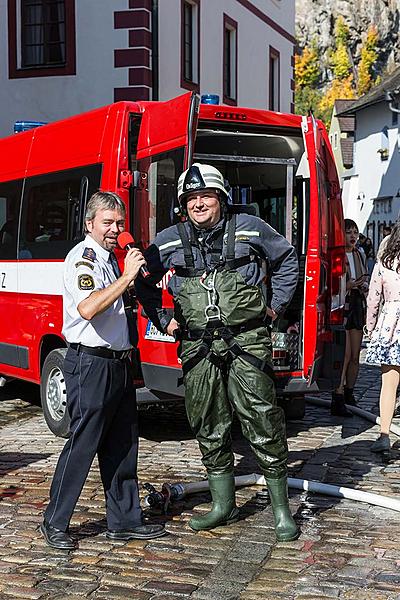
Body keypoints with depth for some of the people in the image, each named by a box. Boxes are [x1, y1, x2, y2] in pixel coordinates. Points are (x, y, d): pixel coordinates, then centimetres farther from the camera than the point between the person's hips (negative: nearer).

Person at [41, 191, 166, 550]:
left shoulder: (111, 258, 16)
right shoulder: (82, 257, -11)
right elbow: (88, 308, -28)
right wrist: (127, 277, -27)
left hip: (118, 364, 9)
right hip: (90, 363, -9)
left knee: (123, 445, 12)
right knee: (82, 445, -3)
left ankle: (124, 520, 22)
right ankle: (55, 523, 10)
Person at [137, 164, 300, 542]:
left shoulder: (250, 229, 5)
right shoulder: (168, 242, 8)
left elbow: (287, 259, 19)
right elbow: (142, 283, 20)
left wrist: (276, 304, 12)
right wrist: (164, 320, 12)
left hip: (247, 344, -2)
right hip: (198, 349, 3)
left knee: (263, 422, -5)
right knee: (209, 429, 9)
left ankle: (281, 510, 7)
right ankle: (223, 506, 25)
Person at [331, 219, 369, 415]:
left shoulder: (358, 255, 15)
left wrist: (363, 286, 3)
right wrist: (346, 286, -20)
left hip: (357, 306, 7)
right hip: (340, 306, -7)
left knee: (355, 356, 9)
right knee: (344, 355, -13)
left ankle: (348, 393, 23)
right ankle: (337, 400, -9)